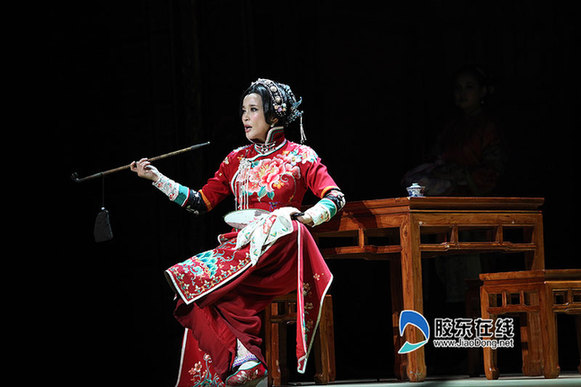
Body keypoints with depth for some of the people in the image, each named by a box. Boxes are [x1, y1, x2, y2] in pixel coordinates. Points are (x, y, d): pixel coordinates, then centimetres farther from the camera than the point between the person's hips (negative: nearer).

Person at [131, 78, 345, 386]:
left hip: (277, 251, -4)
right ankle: (242, 354, -33)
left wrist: (304, 216, -22)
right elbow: (201, 202, 17)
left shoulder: (299, 156, 8)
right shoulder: (237, 159, 21)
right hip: (238, 246, 4)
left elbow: (336, 198, -2)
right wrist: (156, 178, 11)